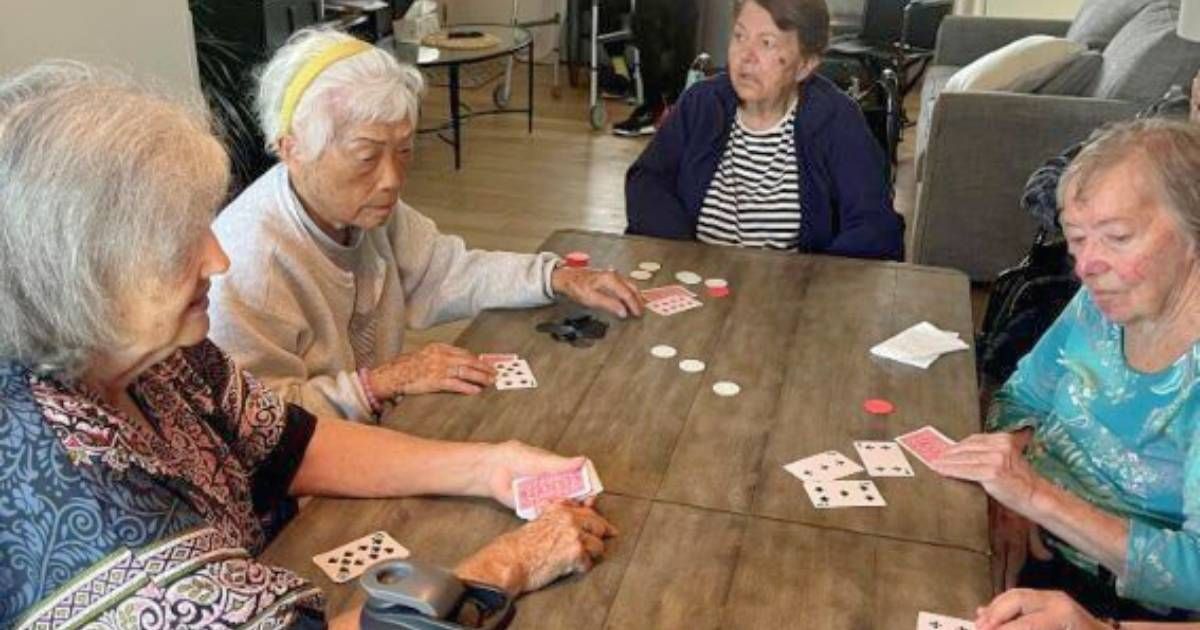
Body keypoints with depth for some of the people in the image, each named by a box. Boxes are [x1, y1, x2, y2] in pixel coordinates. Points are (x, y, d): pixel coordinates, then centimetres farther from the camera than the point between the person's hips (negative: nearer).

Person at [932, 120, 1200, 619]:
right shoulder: (1102, 304, -2)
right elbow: (1022, 399, 9)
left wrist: (1038, 496, -30)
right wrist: (1013, 489, -10)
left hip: (1127, 605, -6)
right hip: (1033, 544, 6)